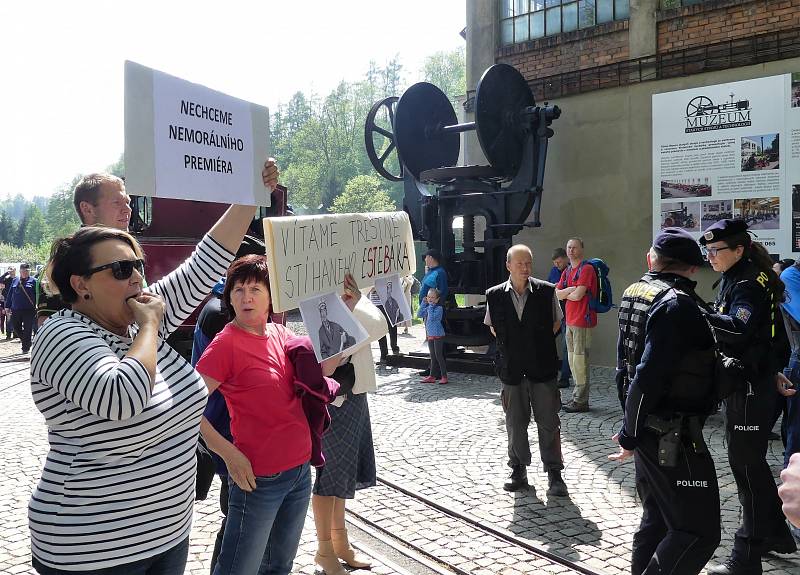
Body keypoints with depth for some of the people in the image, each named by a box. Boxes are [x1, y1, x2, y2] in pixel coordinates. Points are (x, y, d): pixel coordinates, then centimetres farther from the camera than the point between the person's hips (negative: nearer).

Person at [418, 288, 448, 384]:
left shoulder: (439, 308, -13)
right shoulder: (427, 307, 10)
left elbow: (432, 317, -25)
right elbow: (420, 314, 2)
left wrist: (431, 306, -20)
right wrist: (423, 303, -1)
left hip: (438, 335, -8)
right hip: (430, 335, 8)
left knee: (438, 355, -7)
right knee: (432, 357, 13)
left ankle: (444, 376, -1)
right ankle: (432, 376, 20)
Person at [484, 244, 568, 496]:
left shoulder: (546, 291, -6)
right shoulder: (495, 295, -3)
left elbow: (556, 321, 9)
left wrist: (540, 344, 3)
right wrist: (510, 347, 5)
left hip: (542, 368, -1)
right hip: (511, 369, 1)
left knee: (548, 422, 4)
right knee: (515, 423, 11)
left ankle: (554, 474, 15)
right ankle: (518, 470, 25)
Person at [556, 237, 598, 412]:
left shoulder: (586, 269, -10)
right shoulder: (567, 271, 16)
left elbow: (578, 295, -17)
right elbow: (557, 294, 8)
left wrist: (565, 294, 2)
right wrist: (571, 290, -8)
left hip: (582, 321, -9)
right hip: (570, 319, 9)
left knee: (580, 360, -6)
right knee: (572, 360, 13)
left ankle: (581, 401, 0)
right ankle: (578, 397, 21)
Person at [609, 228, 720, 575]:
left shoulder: (633, 294, 8)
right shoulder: (677, 303, -19)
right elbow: (649, 377, -24)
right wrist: (630, 435, -14)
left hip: (649, 430, 9)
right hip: (674, 437, -9)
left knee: (657, 518, 20)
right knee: (699, 531, -2)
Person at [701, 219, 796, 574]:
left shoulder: (749, 284, -17)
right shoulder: (735, 280, 14)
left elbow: (738, 329, -36)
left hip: (750, 386, -10)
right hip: (742, 381, 10)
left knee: (745, 463, -5)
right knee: (749, 460, 19)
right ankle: (774, 533, 34)